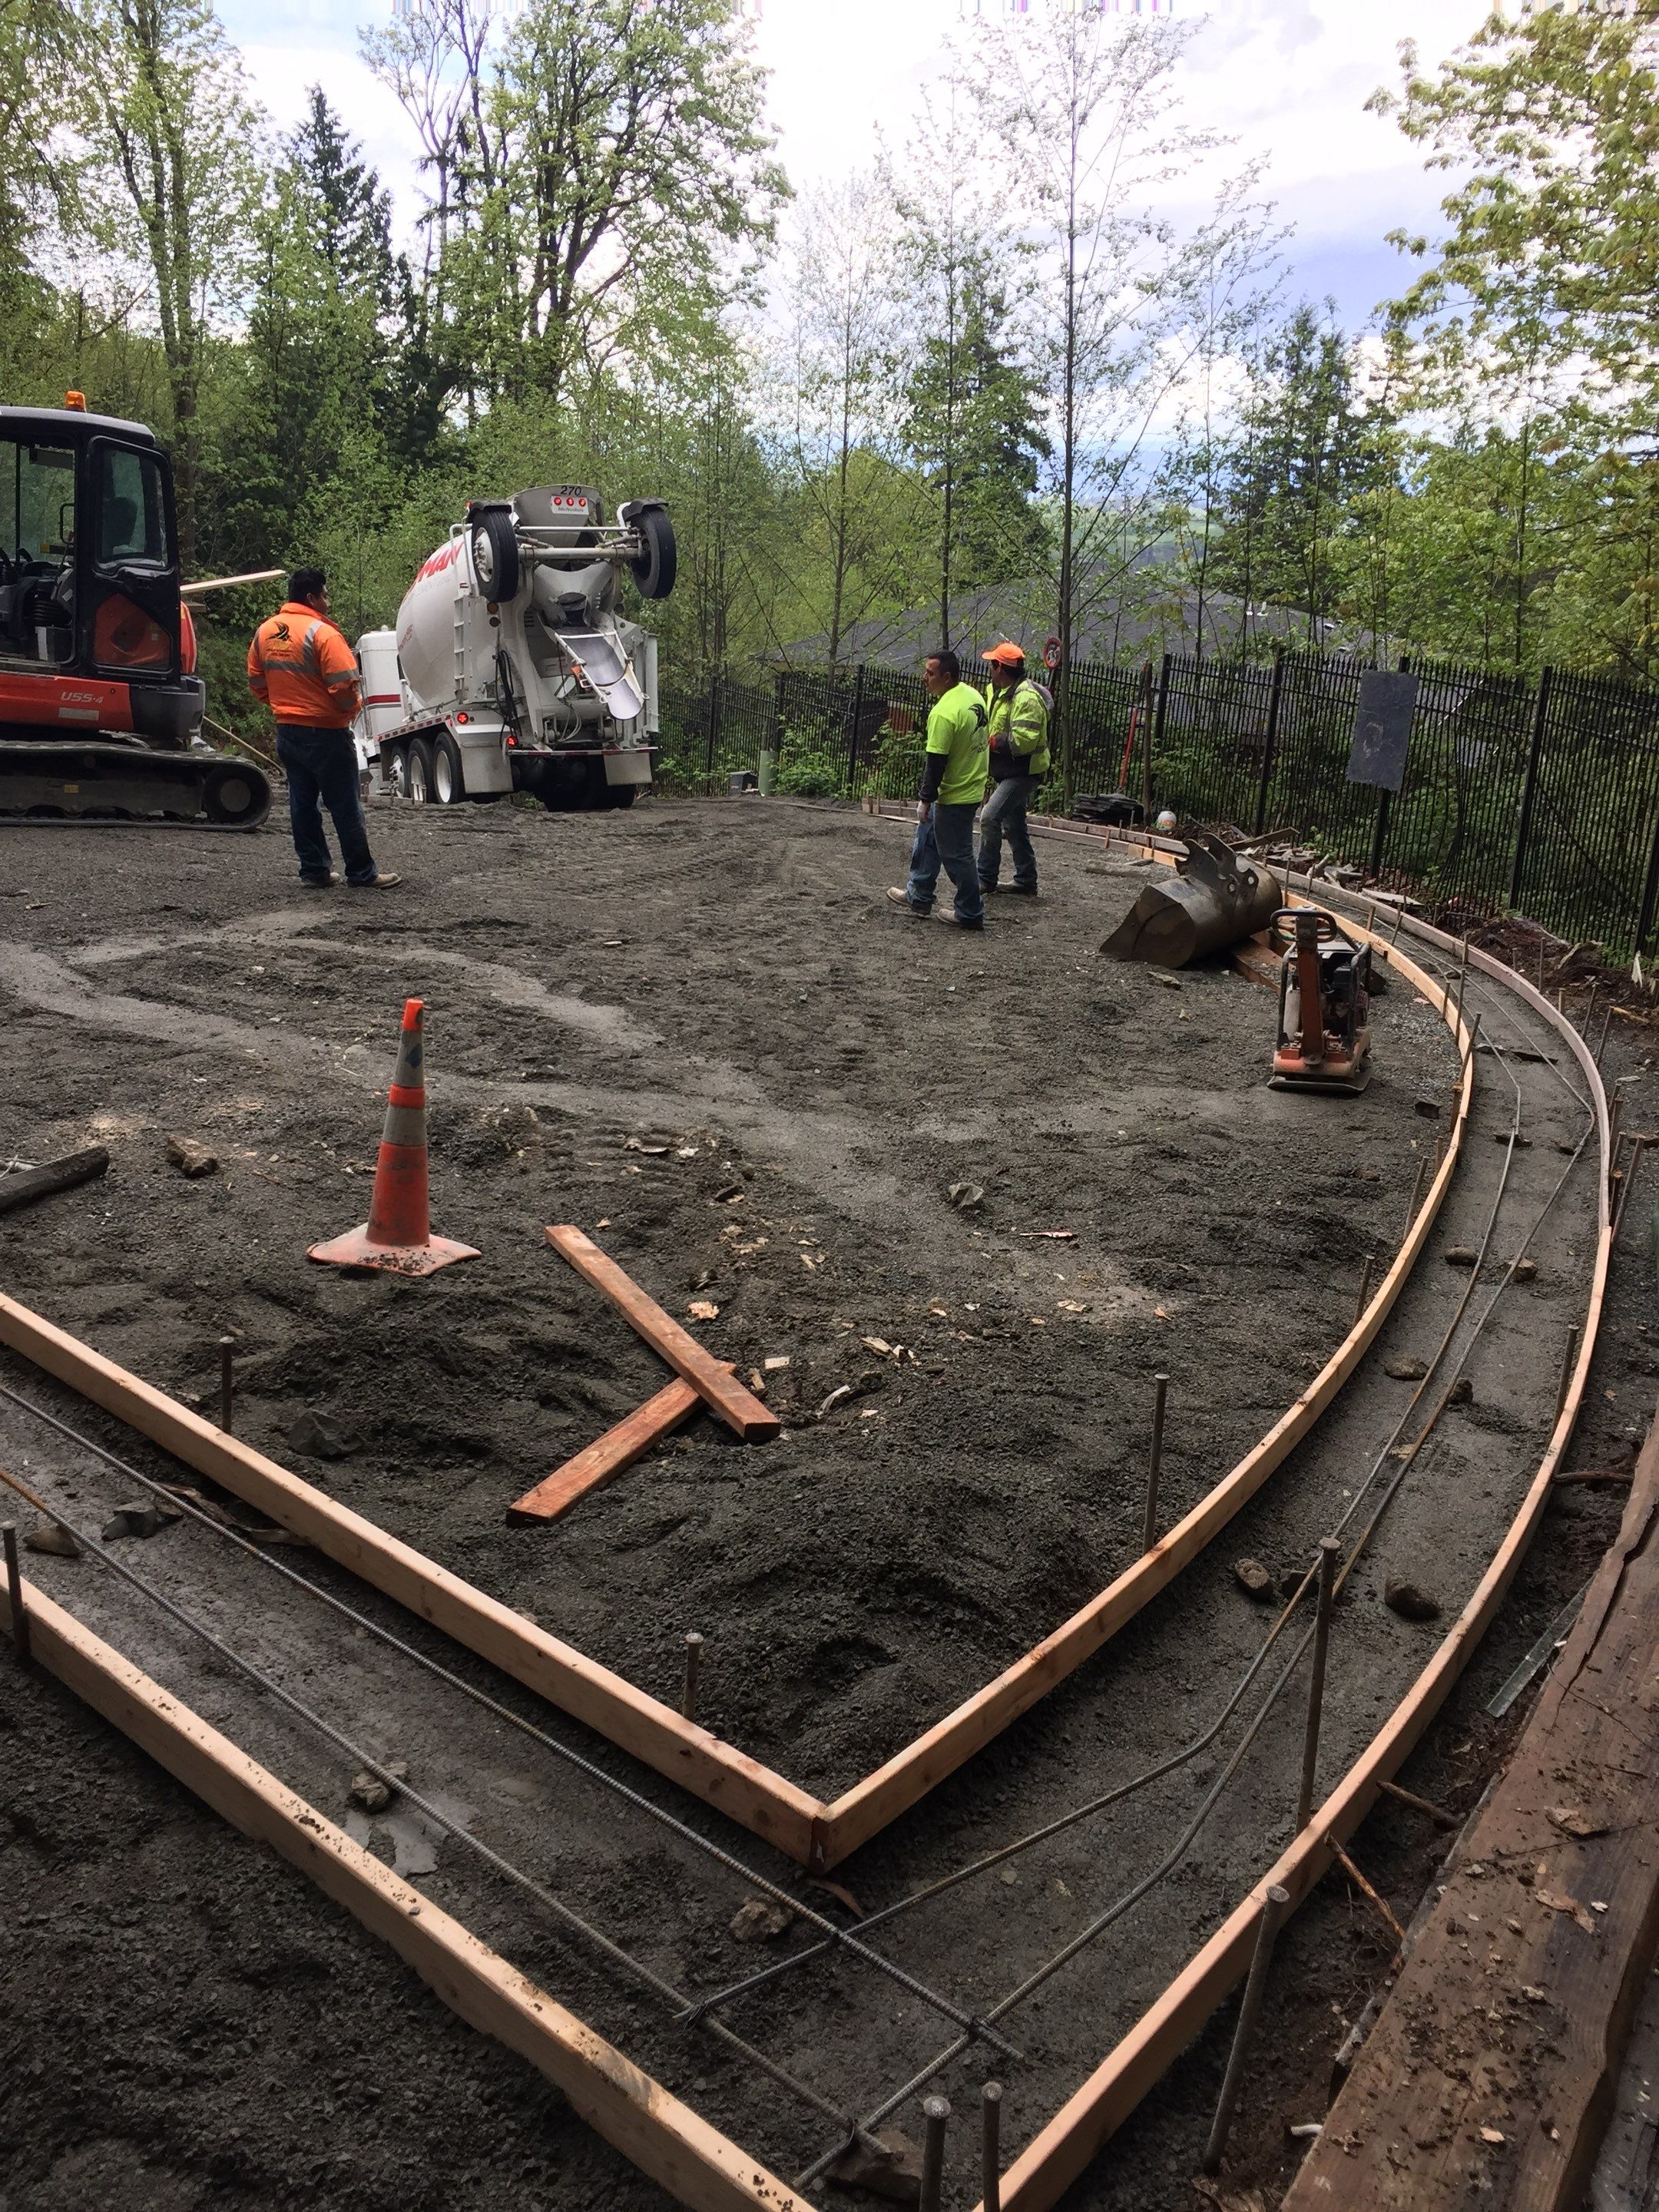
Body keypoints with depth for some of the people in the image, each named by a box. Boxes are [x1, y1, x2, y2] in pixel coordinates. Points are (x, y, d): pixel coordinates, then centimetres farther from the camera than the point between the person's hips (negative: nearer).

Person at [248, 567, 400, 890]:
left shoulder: (264, 631, 6)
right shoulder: (322, 633, -17)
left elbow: (256, 682, 13)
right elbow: (344, 686, -22)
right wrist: (352, 707, -2)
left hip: (287, 731, 7)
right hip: (325, 733, -7)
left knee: (302, 803, 12)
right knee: (345, 806, 1)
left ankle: (314, 871, 16)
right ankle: (363, 874, 7)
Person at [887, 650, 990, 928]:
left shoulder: (944, 712, -26)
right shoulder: (972, 694, 5)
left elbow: (936, 761, -24)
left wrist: (925, 799, -16)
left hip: (955, 795, -10)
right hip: (973, 785, 10)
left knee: (956, 854, 2)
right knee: (927, 834, 21)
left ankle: (970, 914, 13)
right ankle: (919, 898, 30)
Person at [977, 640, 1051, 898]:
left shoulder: (1026, 697, -22)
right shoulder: (998, 692, 11)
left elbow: (1022, 740, -30)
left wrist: (990, 742, -20)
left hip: (1022, 773, -11)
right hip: (1006, 773, 11)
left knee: (990, 818, -17)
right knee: (1013, 826, 16)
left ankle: (985, 879, -8)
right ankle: (1026, 883, 25)